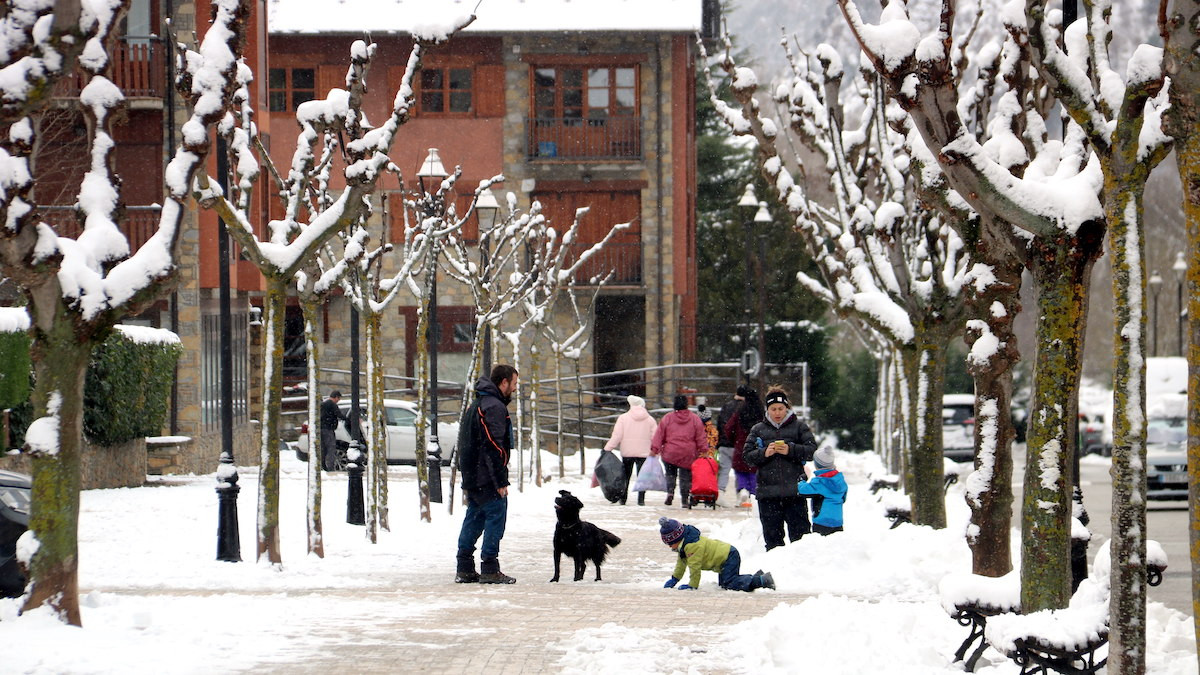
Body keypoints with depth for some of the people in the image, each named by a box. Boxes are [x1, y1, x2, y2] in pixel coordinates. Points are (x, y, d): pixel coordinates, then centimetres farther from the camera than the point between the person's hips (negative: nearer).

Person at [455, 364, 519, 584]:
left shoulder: (475, 406, 20)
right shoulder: (495, 407, -13)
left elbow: (465, 445, 23)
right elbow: (495, 447, -20)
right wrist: (501, 481, -19)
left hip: (472, 479, 10)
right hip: (487, 479, -10)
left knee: (473, 521, 12)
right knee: (496, 518, -6)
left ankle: (464, 570, 13)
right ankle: (490, 570, -8)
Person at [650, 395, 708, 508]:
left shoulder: (667, 418, 2)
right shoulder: (695, 419, 4)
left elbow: (659, 435, 1)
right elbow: (701, 437, 4)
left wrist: (654, 449, 3)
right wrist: (703, 451, 9)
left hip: (670, 454, 0)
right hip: (688, 456, 0)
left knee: (670, 474, 15)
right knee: (685, 478, 5)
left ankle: (670, 492, -9)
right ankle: (685, 501, 3)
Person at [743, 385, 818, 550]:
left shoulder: (799, 427, 7)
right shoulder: (758, 430, 12)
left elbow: (812, 450, -2)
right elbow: (747, 455, 6)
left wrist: (790, 450, -15)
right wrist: (764, 453, -12)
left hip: (794, 491, -2)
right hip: (768, 492, 2)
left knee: (800, 532, -2)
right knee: (772, 536, 5)